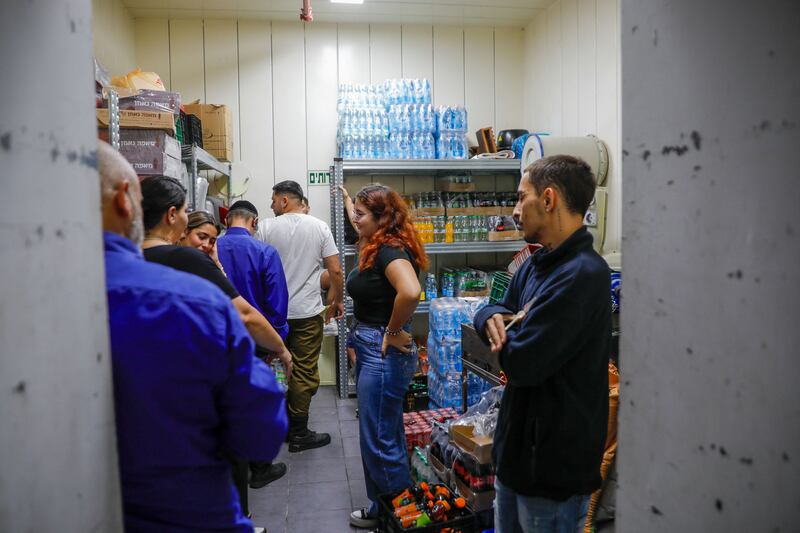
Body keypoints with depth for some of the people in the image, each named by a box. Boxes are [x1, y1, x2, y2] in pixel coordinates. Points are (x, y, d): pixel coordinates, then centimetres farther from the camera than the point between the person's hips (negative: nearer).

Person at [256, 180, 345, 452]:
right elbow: (335, 271, -5)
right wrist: (337, 301, 9)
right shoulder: (319, 227, -2)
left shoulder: (266, 227, -3)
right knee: (304, 374, 6)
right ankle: (298, 433, 13)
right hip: (307, 313, -1)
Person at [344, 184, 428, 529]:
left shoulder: (391, 249, -20)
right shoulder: (377, 248, 9)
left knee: (379, 440, 2)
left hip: (384, 352, -10)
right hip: (370, 349, 10)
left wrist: (394, 331, -25)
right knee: (386, 435, 20)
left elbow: (410, 292, -38)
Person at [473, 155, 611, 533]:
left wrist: (502, 332, -7)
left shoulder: (582, 274, -26)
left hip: (553, 461, -9)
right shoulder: (536, 264, 6)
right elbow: (496, 310, 12)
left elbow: (520, 363, -28)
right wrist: (494, 318, -11)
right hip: (516, 444, 9)